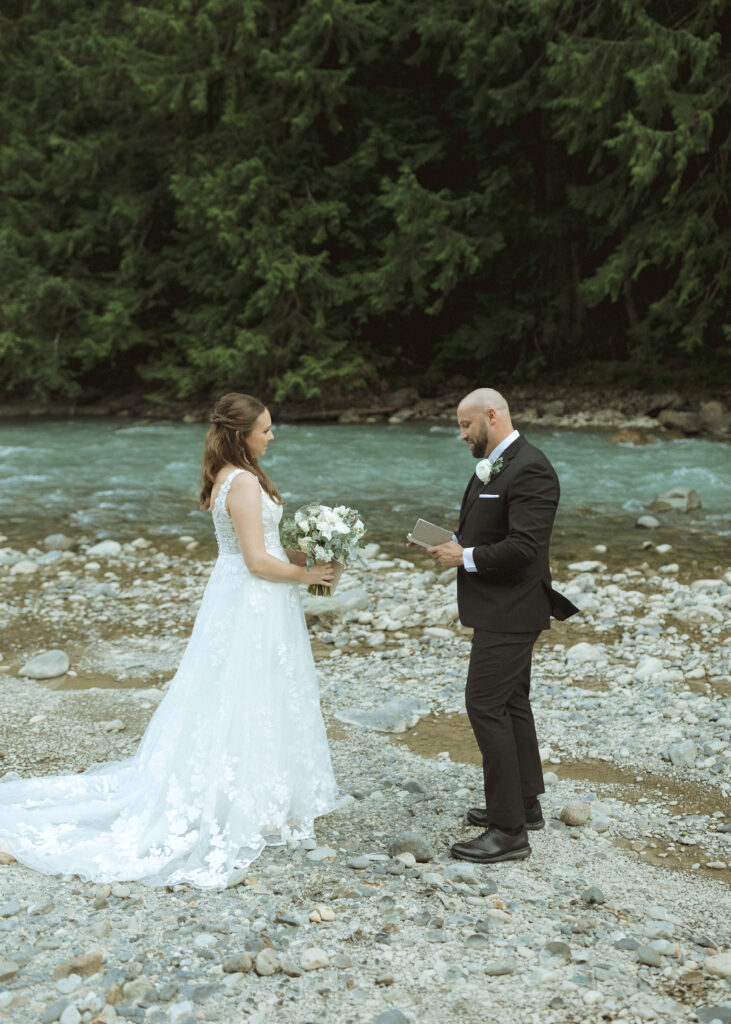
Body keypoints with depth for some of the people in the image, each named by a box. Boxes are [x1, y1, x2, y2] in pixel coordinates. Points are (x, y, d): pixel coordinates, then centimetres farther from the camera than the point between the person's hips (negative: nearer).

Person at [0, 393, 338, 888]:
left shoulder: (228, 476, 9)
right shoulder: (244, 482, -22)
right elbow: (258, 561, -23)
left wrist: (297, 556, 9)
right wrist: (307, 575, -11)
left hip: (236, 599, 10)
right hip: (253, 604, -10)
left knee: (225, 699, 15)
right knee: (251, 703, 0)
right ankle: (256, 806, 11)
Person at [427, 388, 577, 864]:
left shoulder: (530, 469, -20)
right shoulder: (493, 465, 12)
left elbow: (522, 547, -27)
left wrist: (465, 556, -16)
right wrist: (452, 542, 4)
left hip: (510, 610, -11)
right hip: (501, 608, 11)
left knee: (485, 704, -11)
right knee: (511, 702, 19)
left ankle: (509, 830, -5)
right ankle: (525, 803, 33)